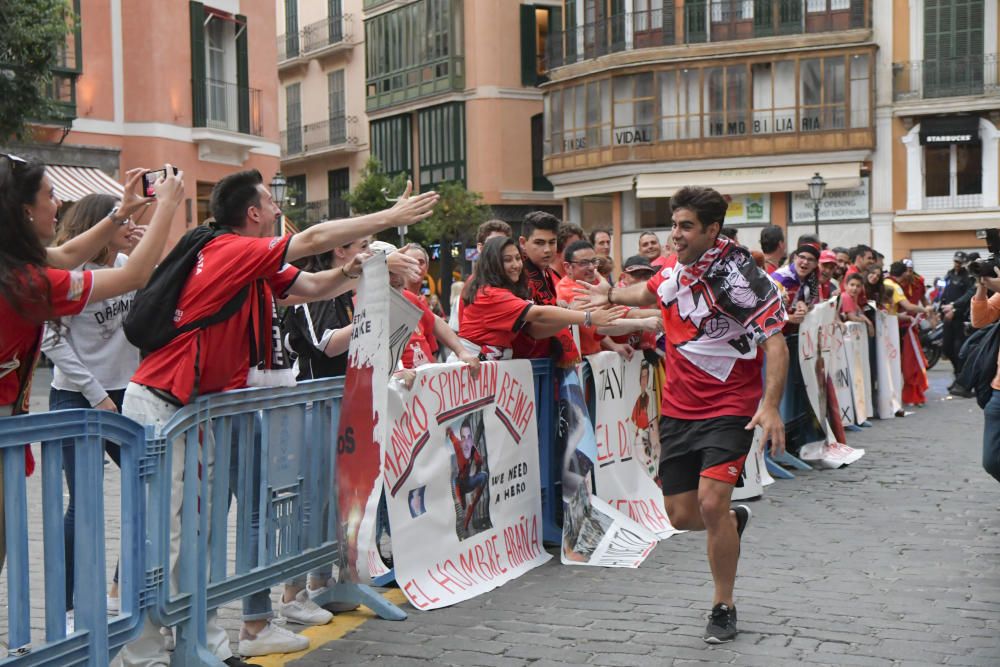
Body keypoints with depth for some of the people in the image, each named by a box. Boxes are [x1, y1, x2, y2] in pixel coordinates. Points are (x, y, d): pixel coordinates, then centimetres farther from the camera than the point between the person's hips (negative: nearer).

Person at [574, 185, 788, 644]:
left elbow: (776, 342, -20)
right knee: (682, 515, 6)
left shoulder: (740, 274, -16)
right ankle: (732, 521, 42)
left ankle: (724, 608, 2)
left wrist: (769, 405, -29)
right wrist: (612, 294, 19)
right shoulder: (675, 270, 4)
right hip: (678, 411, 6)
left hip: (728, 410, -6)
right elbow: (647, 294, 30)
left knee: (711, 502, -19)